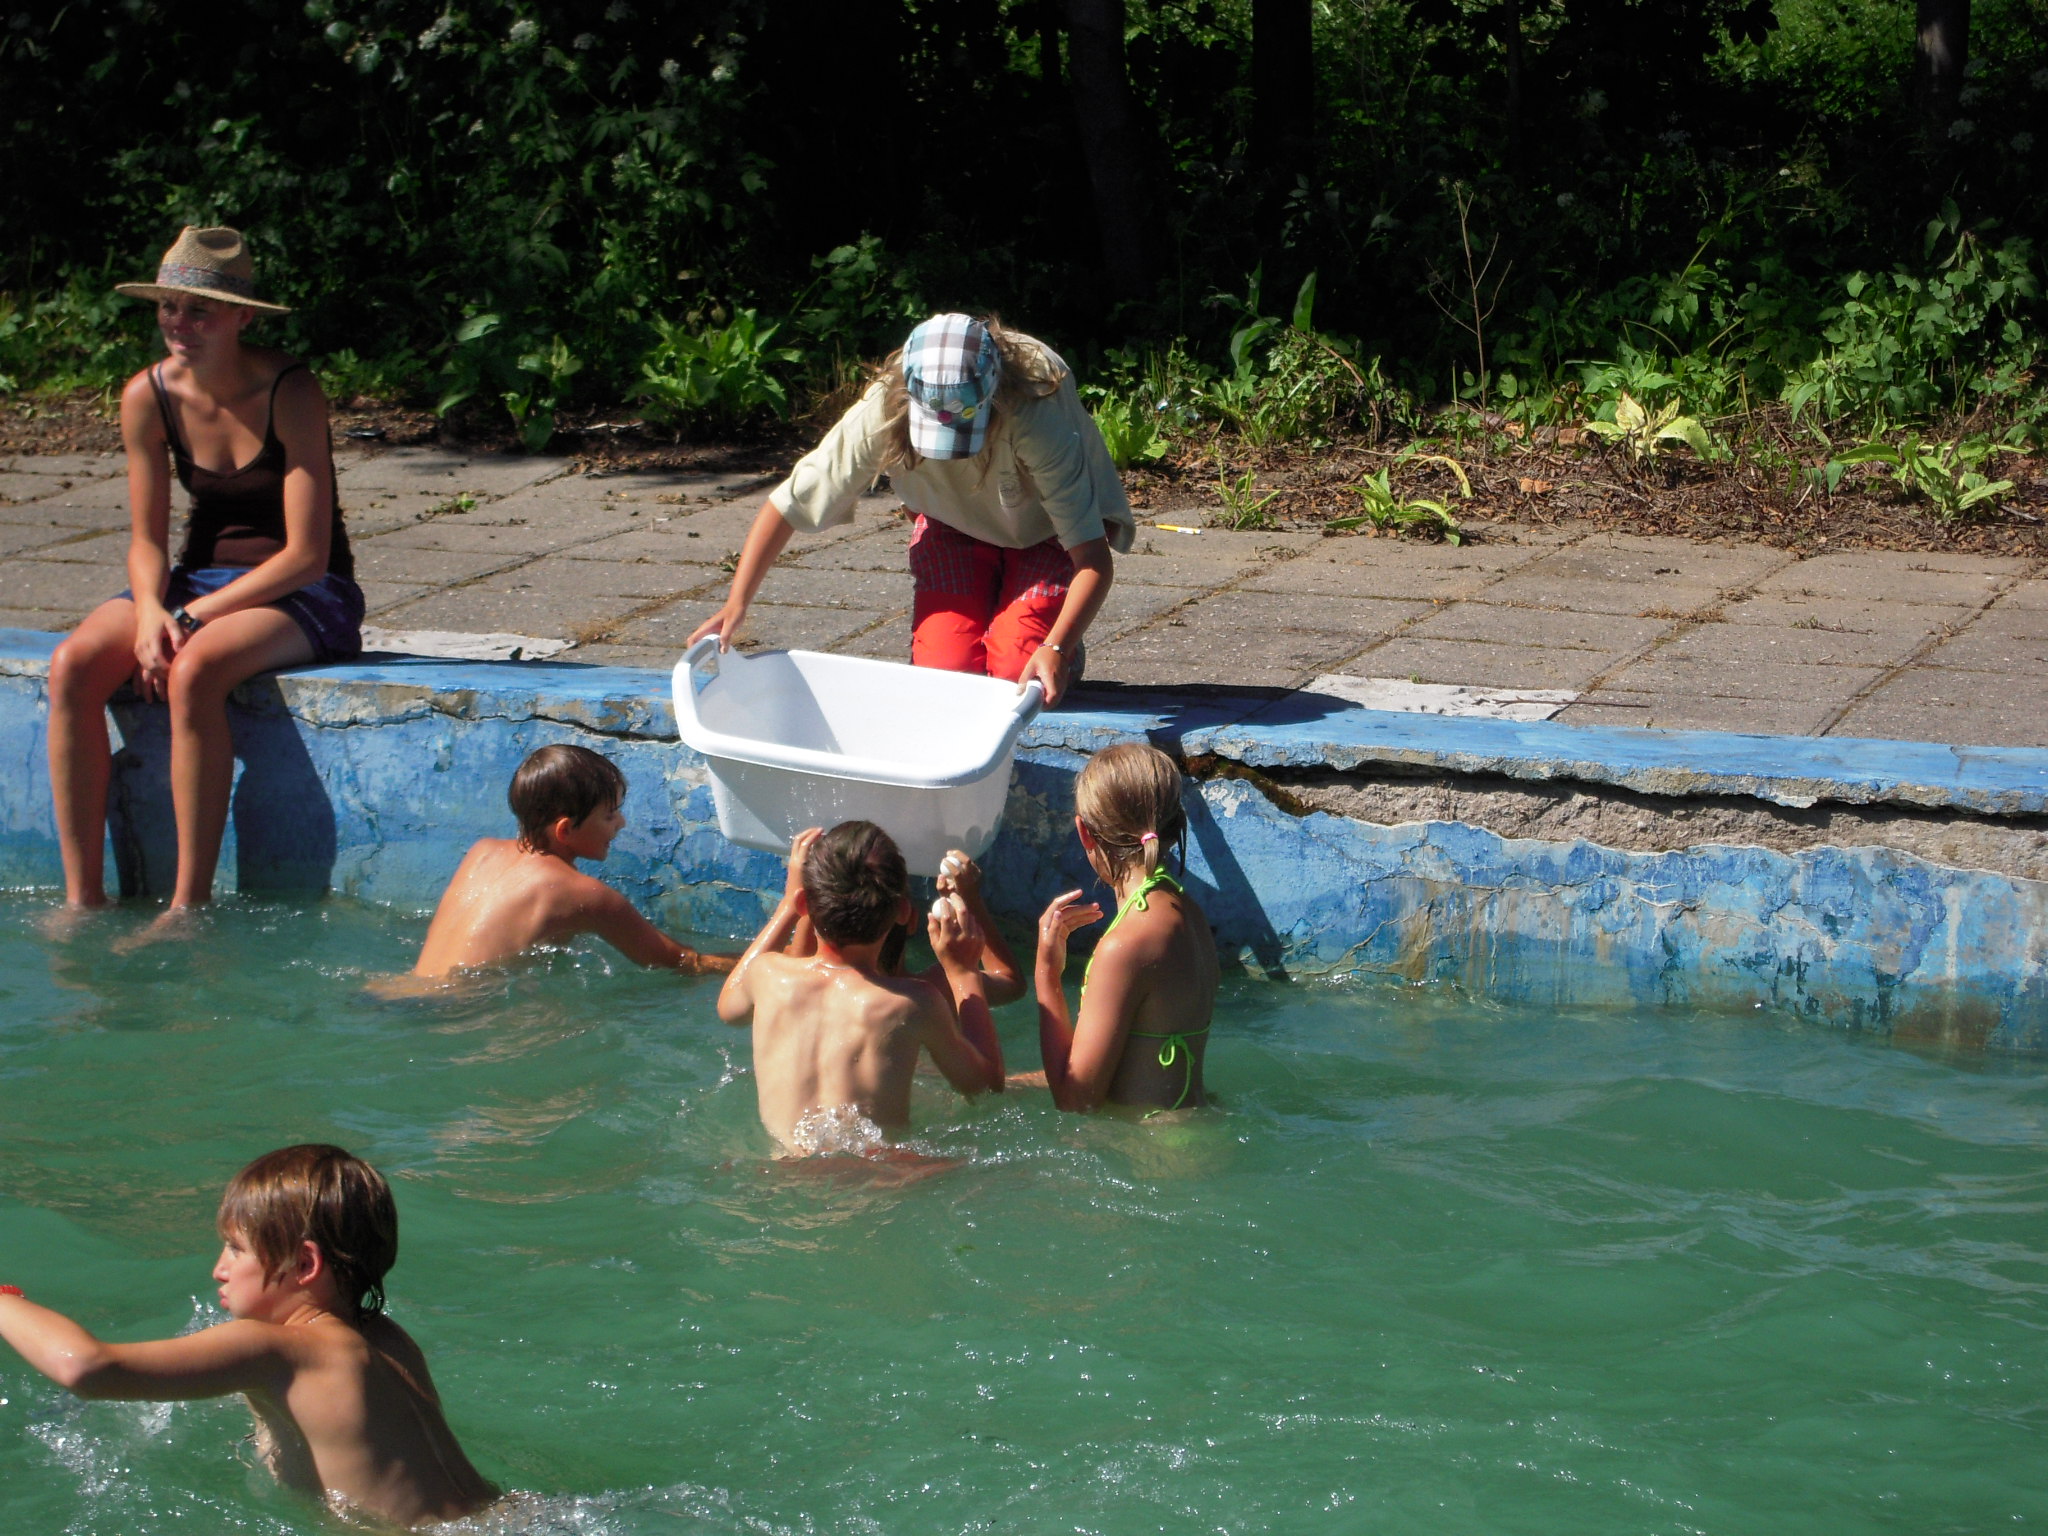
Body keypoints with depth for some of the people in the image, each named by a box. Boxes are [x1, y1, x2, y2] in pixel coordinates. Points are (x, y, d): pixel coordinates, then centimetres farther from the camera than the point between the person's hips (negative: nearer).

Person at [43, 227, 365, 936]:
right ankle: (82, 897, -19)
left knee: (193, 672, -36)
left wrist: (195, 617, -23)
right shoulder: (148, 397, -3)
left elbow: (306, 555, -19)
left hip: (301, 594, -5)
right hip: (196, 579, 5)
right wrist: (151, 611, -19)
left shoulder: (290, 395, -17)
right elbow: (148, 539, 3)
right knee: (72, 665, -22)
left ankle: (190, 904, -29)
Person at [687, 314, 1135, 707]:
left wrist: (1056, 648, -54)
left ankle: (1064, 648, 13)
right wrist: (735, 607, -32)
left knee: (1016, 672, -21)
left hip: (1044, 532, -3)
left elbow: (1094, 558, -39)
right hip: (955, 528, 3)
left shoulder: (1036, 418, -40)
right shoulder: (884, 411, -33)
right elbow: (788, 505, -24)